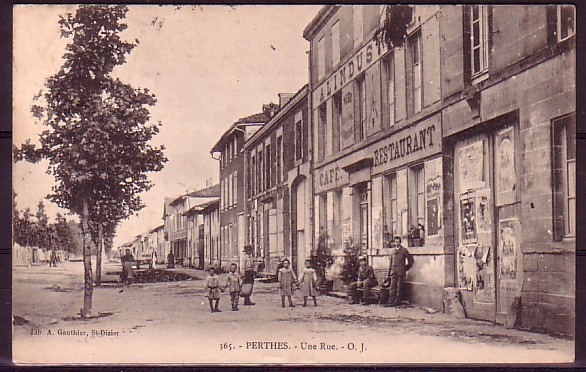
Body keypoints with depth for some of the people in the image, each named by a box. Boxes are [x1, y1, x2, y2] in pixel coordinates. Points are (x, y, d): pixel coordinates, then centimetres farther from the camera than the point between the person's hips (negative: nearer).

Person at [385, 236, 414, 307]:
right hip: (393, 271, 4)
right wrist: (389, 271, 12)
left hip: (400, 272, -4)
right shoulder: (392, 250, 15)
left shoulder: (404, 250, 2)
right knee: (392, 287, 0)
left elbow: (410, 260, 6)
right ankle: (390, 302, -1)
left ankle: (396, 302, 2)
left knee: (399, 288, -2)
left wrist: (406, 268, 3)